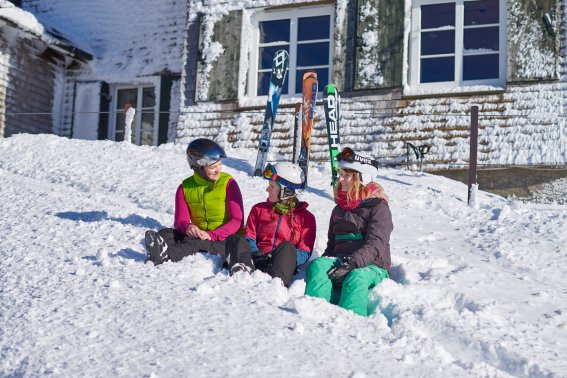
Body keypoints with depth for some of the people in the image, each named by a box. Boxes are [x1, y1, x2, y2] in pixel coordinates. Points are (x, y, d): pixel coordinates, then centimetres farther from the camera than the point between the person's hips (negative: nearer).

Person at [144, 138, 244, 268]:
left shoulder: (228, 184, -4)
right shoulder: (185, 188, 5)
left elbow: (237, 221, -10)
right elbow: (180, 220, -1)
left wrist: (211, 235, -25)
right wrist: (187, 227, -28)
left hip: (226, 241, -4)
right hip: (199, 236, 4)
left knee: (195, 243, -35)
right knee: (166, 233, -20)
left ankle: (164, 255, -61)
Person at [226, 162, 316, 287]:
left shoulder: (306, 217, 12)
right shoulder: (258, 209, 23)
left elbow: (305, 253, 4)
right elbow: (249, 239, 12)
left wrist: (286, 258, -18)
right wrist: (256, 253, -12)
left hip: (281, 266, -3)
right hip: (257, 261, 3)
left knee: (287, 246, -33)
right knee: (235, 239, -21)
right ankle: (245, 270, -52)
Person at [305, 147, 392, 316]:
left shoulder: (378, 207, 1)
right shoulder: (339, 209, 22)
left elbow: (375, 245, -13)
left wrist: (352, 263, -29)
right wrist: (324, 263, 0)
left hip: (372, 266, -4)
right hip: (341, 261, 5)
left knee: (356, 277, -40)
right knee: (317, 265, -29)